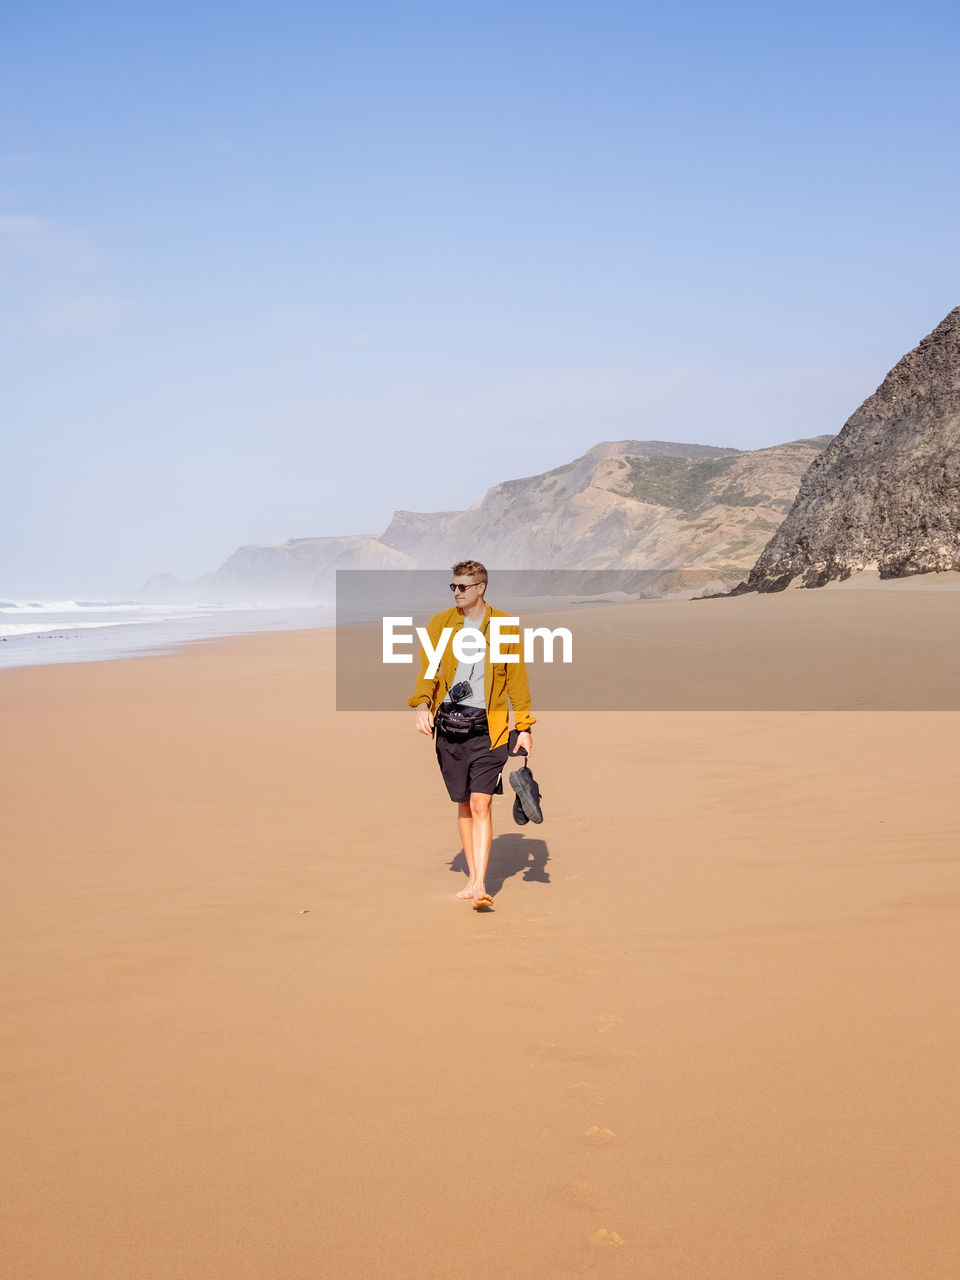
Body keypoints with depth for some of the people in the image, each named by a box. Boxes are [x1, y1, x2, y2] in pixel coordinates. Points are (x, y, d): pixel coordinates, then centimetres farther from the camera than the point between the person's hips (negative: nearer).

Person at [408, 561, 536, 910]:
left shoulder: (506, 627, 2)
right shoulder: (439, 624, 6)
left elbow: (517, 680, 6)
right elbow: (426, 671, 1)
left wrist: (524, 728, 4)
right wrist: (422, 704, -17)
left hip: (487, 730, -3)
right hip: (449, 727, 3)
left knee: (480, 805, -11)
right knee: (463, 804, 11)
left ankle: (479, 886, -12)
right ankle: (473, 878, 24)